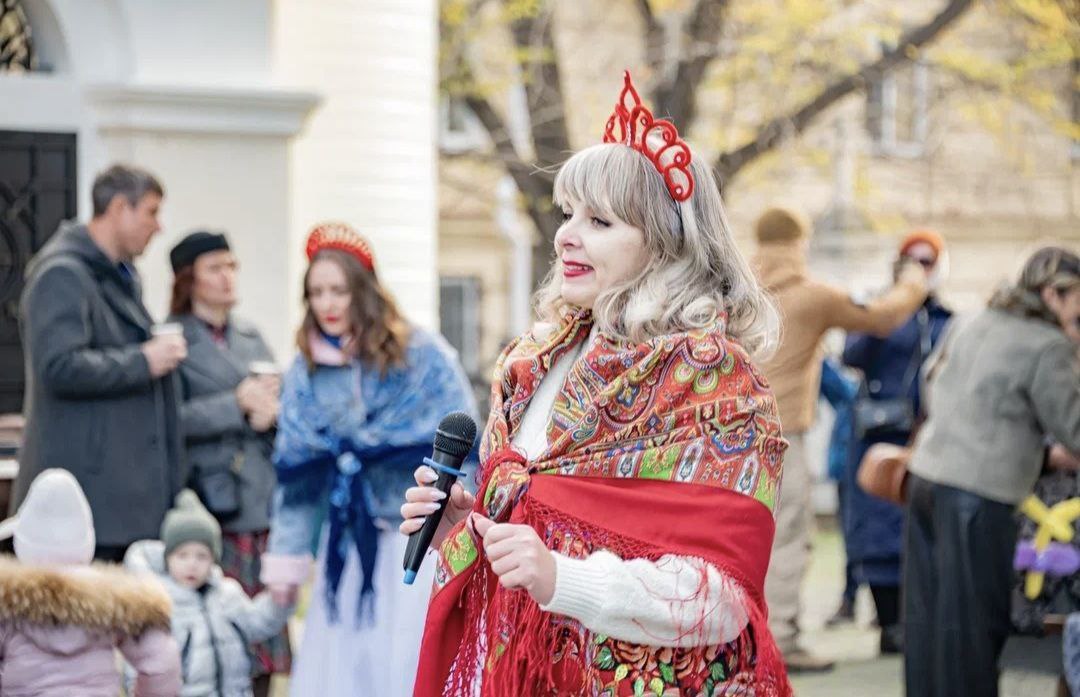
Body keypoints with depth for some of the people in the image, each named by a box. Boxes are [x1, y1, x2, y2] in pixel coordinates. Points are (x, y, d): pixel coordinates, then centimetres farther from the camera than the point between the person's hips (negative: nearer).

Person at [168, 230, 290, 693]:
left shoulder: (251, 338, 20)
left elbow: (282, 404, 17)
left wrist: (270, 410, -5)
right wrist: (237, 404, -12)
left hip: (263, 499, 6)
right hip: (211, 507, -6)